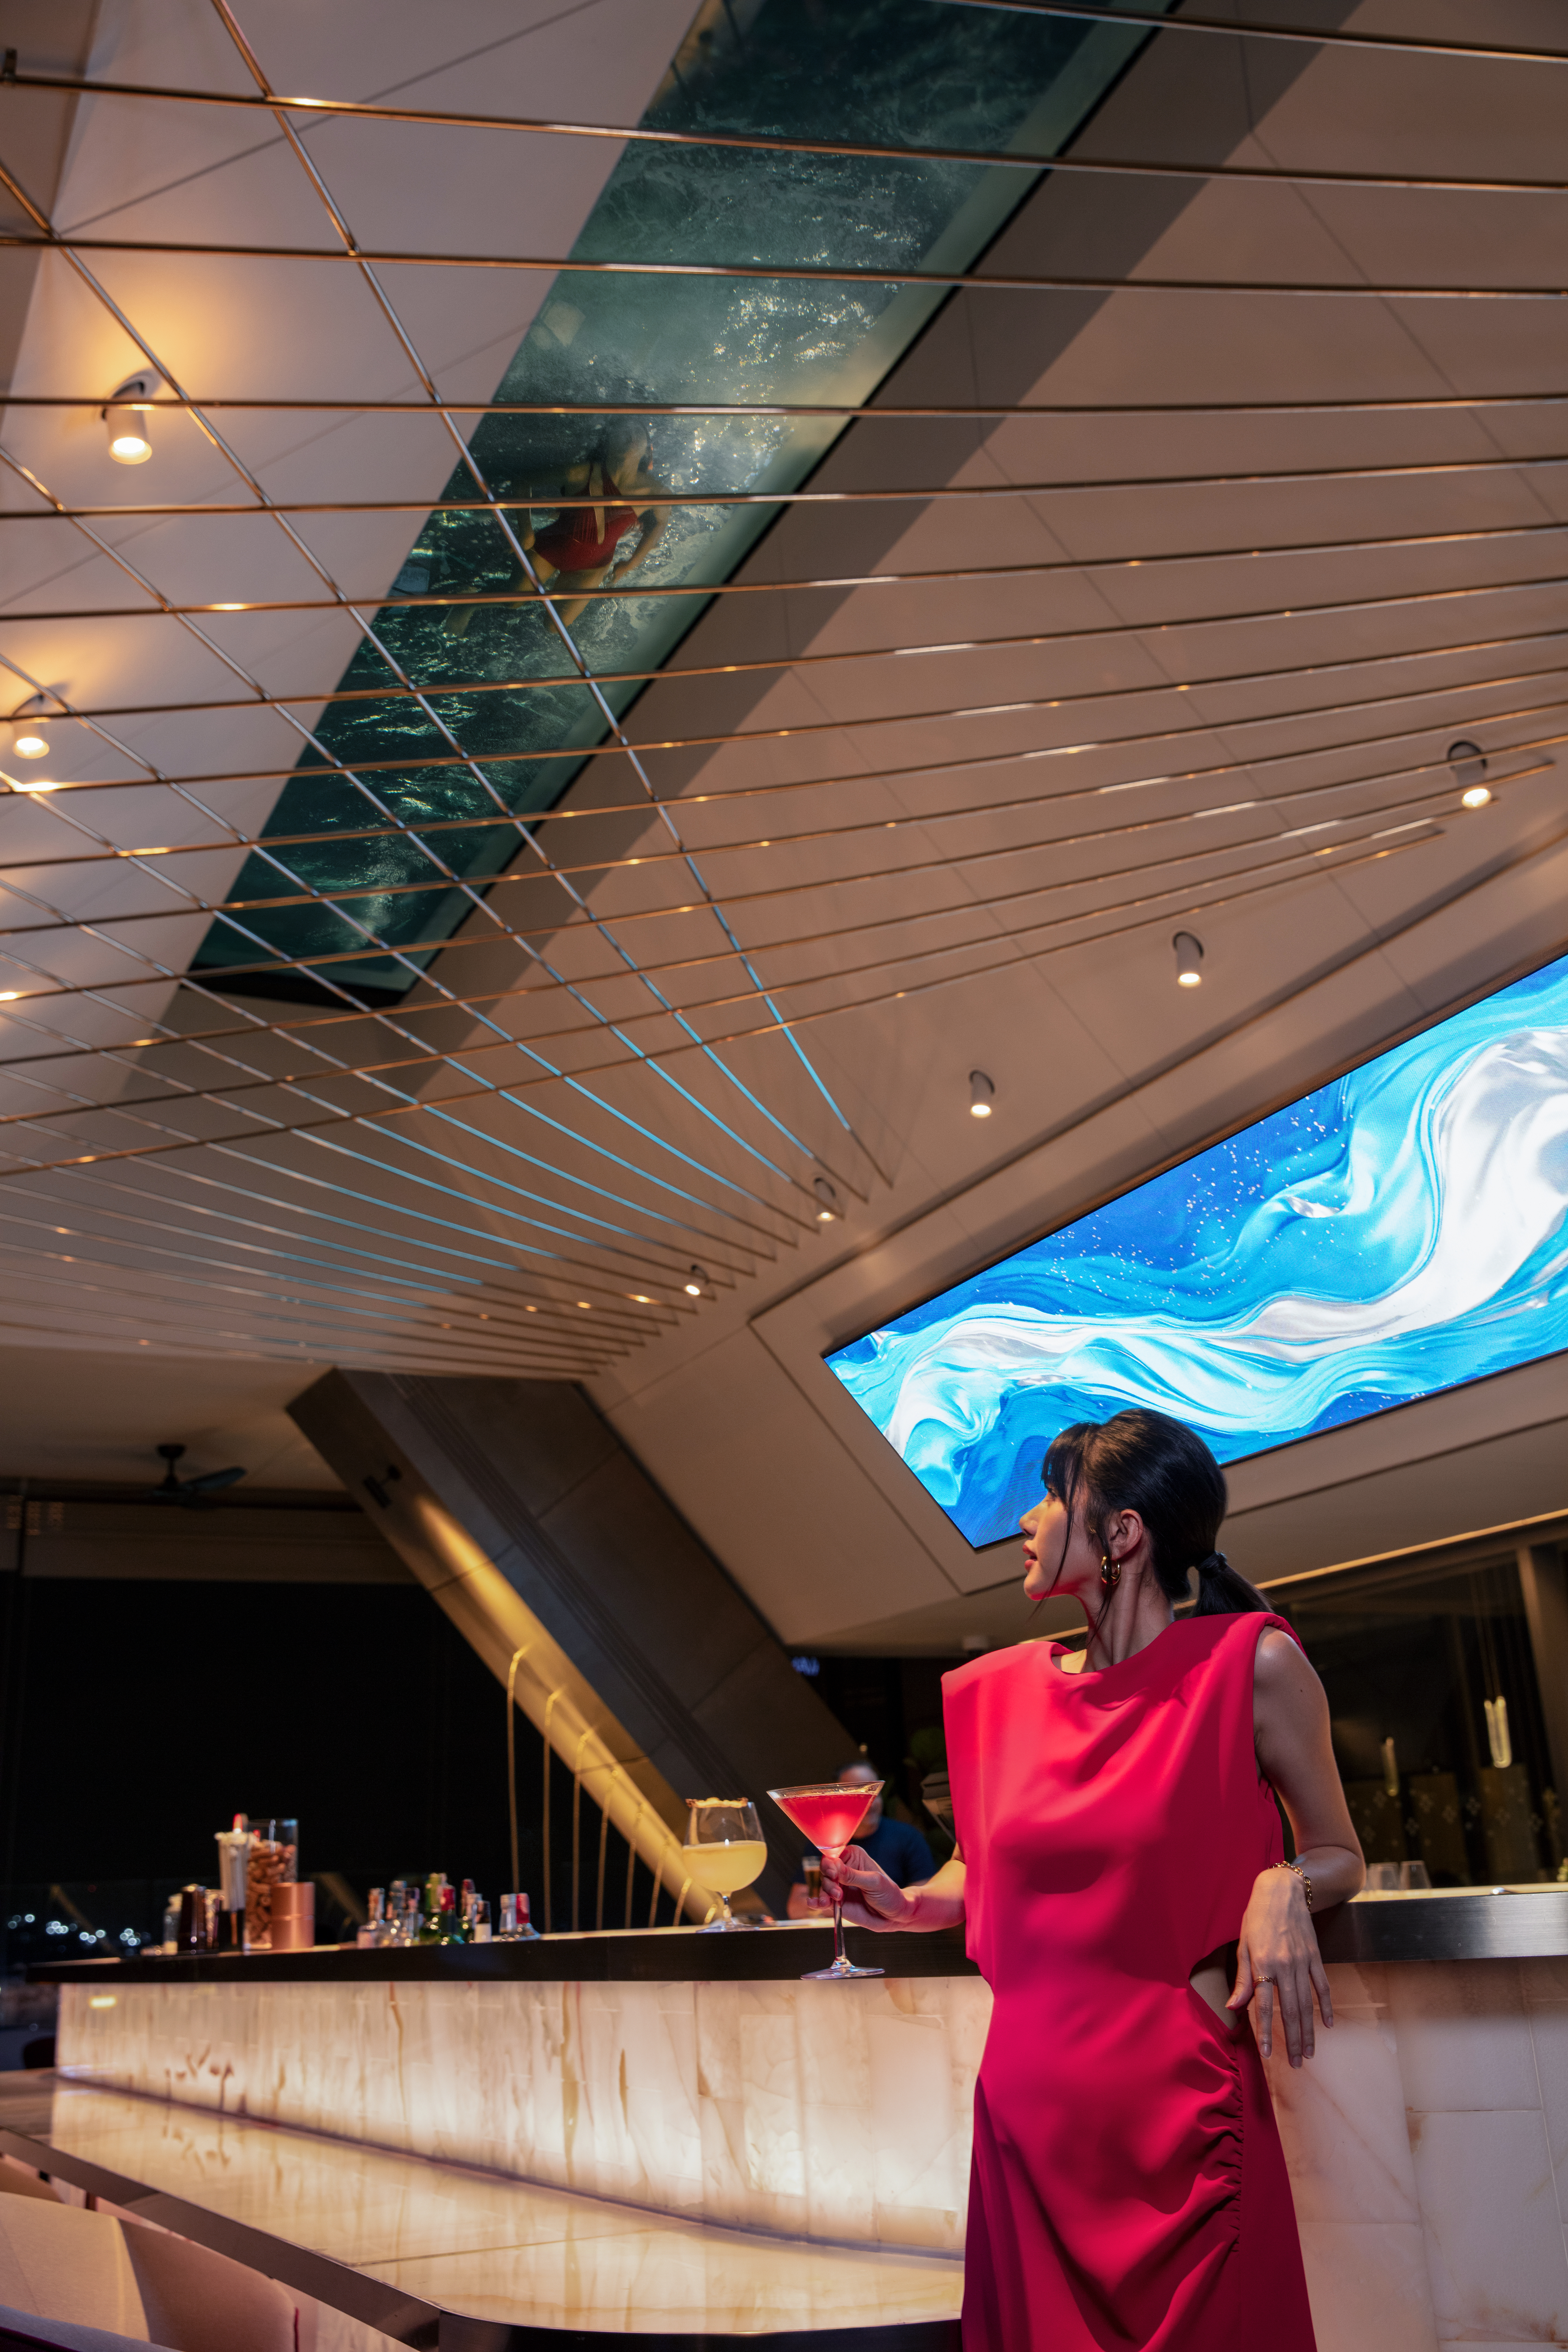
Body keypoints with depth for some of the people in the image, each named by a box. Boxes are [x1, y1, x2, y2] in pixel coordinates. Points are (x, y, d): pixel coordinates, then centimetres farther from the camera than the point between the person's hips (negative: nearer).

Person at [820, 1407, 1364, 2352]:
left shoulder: (1251, 1662, -7)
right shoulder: (1010, 1689, 7)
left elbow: (1340, 1857, 3)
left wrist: (1283, 1889, -18)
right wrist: (908, 1905, 3)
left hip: (1179, 2096, -4)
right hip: (1031, 2096, 5)